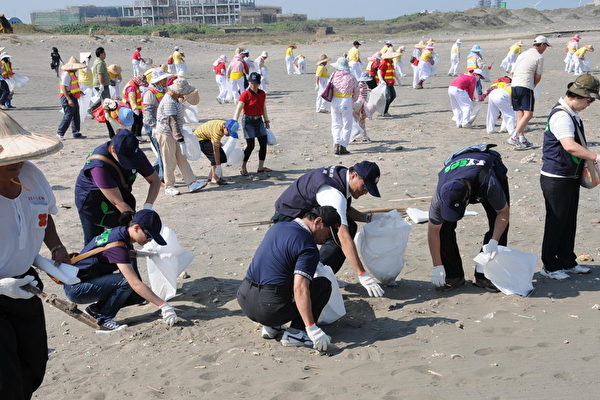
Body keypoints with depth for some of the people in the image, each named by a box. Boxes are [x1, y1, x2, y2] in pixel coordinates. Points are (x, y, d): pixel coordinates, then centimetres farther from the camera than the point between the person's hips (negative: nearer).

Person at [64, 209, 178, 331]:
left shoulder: (120, 232, 1)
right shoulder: (117, 245, -28)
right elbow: (135, 283, -33)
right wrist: (163, 305, -34)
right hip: (75, 288, -9)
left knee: (140, 294, -2)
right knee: (126, 281, -28)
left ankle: (95, 309, 9)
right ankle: (104, 320, -12)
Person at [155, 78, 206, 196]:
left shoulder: (174, 99, 7)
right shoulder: (169, 102, -25)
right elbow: (173, 123, -28)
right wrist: (181, 141, -29)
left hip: (173, 134, 10)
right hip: (166, 135, -10)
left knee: (182, 159, 7)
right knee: (170, 162, 0)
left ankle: (192, 183, 8)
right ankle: (169, 187, 13)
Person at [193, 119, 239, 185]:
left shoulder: (225, 124, -10)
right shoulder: (217, 130, -36)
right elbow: (216, 150, -34)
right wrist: (218, 166, -31)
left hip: (206, 137, 9)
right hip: (199, 138, -9)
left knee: (221, 155, 2)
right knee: (215, 156, -20)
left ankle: (211, 176, 8)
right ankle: (214, 179, -18)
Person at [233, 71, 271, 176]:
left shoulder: (262, 94, 4)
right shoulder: (245, 94, -14)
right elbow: (238, 109, -21)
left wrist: (266, 120, 20)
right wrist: (234, 122, -31)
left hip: (259, 120, 6)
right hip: (248, 121, -6)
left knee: (264, 143, 6)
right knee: (250, 145, -8)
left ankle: (261, 167, 17)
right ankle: (243, 167, 6)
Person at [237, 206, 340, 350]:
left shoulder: (277, 226, 14)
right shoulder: (308, 247, -12)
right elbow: (300, 289, -23)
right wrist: (312, 329, -24)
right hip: (269, 309, -8)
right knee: (324, 285, 6)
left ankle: (271, 327, 18)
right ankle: (295, 333, -1)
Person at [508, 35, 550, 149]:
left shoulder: (522, 54, 19)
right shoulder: (539, 57, -1)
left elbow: (513, 72, 21)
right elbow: (538, 77, 0)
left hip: (514, 86, 8)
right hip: (526, 87, -7)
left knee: (520, 113, 11)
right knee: (528, 114, -8)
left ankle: (522, 139, 9)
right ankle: (514, 137, -21)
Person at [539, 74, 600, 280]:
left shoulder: (572, 114, 11)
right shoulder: (561, 116, -22)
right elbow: (570, 146, -34)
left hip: (570, 177, 10)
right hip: (556, 179, -10)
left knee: (569, 221, 17)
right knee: (556, 222, 2)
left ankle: (567, 261, 30)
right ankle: (549, 266, 15)